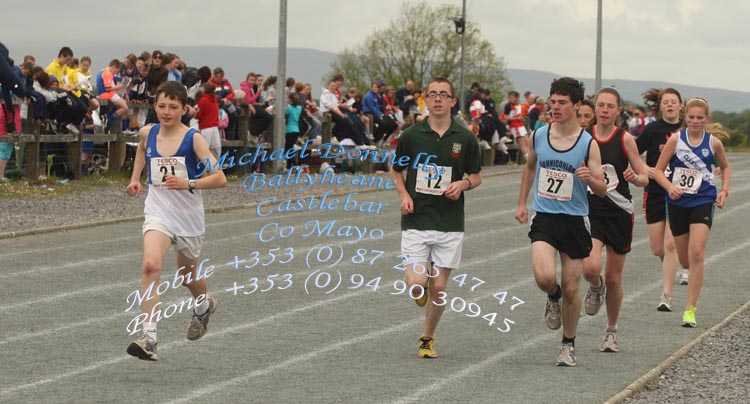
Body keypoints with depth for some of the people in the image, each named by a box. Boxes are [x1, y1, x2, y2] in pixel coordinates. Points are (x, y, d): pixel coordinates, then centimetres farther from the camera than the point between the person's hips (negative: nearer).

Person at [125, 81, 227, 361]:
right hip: (158, 211, 1)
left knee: (187, 276, 18)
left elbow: (220, 178, -16)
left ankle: (204, 306, 56)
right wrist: (135, 178, 15)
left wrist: (188, 183, -29)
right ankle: (149, 338, -31)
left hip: (188, 216, -1)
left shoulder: (193, 139, -12)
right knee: (151, 265, -25)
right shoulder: (148, 133, 0)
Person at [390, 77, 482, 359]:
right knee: (416, 285, -13)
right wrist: (404, 195, -3)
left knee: (438, 288, 2)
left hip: (450, 223, 1)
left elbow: (476, 177, 12)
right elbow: (396, 170, 14)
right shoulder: (411, 136, 0)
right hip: (416, 222, -1)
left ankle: (427, 338, 24)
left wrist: (463, 184, -9)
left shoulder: (465, 139, 1)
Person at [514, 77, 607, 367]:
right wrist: (521, 203, 19)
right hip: (544, 218, 1)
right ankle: (553, 298, 15)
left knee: (570, 288, 5)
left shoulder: (588, 144, -6)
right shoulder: (538, 136, 1)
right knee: (544, 278, -22)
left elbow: (602, 190, -3)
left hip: (575, 220, -1)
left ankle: (569, 344, 25)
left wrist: (590, 178, -25)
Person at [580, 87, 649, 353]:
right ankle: (596, 289, 16)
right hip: (590, 211, 0)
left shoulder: (625, 139, -4)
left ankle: (611, 331, 27)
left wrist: (635, 178, -21)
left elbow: (644, 177, -1)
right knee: (590, 268, -22)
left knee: (613, 278, 6)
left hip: (619, 212, 0)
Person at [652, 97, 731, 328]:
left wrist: (724, 191, 3)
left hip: (703, 202, -1)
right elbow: (658, 170, -2)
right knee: (684, 261, 8)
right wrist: (670, 187, -20)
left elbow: (725, 167, 17)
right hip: (678, 203, 1)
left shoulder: (714, 142, -2)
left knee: (696, 253, -17)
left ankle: (690, 309, -14)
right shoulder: (676, 139, -5)